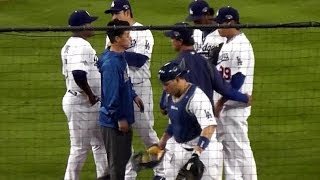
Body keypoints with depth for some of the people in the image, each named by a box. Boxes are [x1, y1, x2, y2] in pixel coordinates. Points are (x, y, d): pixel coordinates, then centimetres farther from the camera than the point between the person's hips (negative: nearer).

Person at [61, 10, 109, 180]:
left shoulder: (70, 45, 12)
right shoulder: (81, 46, -20)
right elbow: (78, 74, -34)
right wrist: (90, 95, -21)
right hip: (81, 104, -11)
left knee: (99, 141, 22)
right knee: (80, 147, -3)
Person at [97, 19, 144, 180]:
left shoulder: (121, 56, 6)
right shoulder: (110, 63, -24)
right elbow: (111, 93, -24)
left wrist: (133, 96, 12)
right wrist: (120, 118, -21)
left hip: (123, 118, 10)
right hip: (114, 121, -10)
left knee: (124, 158, 20)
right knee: (117, 162, 1)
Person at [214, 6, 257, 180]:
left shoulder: (241, 45, -16)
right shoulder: (226, 44, 14)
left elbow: (238, 79, -22)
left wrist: (221, 102, -20)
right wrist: (219, 102, 14)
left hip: (235, 105, -10)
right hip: (223, 105, 10)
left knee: (240, 148, -7)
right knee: (228, 147, 14)